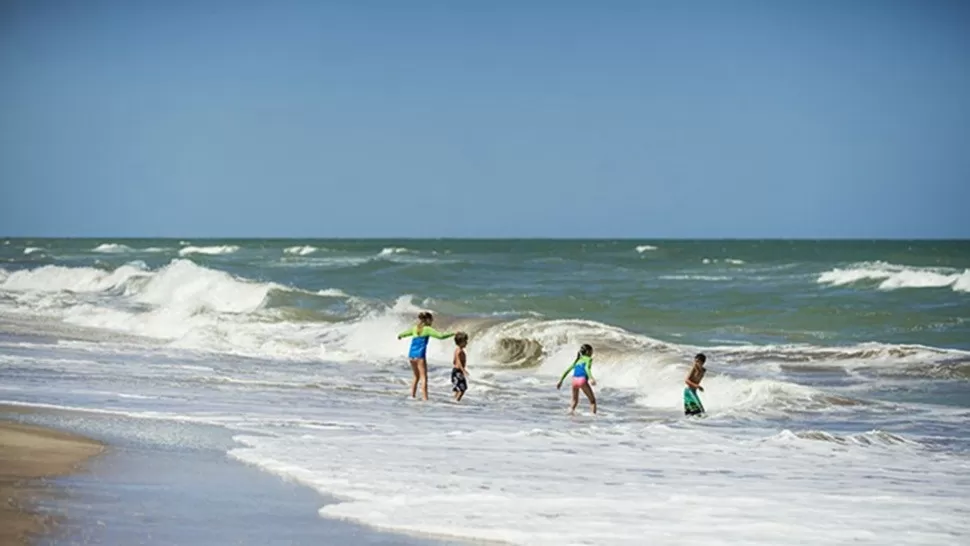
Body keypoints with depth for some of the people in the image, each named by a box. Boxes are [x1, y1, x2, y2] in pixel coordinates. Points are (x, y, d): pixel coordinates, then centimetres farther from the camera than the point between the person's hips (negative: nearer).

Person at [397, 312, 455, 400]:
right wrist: (452, 334, 3)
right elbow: (440, 336, -10)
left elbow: (403, 334, 26)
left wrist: (400, 336, 50)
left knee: (417, 377, 21)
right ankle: (425, 398, -14)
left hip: (411, 356, 6)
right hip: (420, 356, -6)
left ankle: (413, 396, 19)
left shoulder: (415, 329, 13)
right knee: (424, 378, -6)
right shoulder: (427, 329, -3)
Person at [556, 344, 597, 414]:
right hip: (582, 380, -5)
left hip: (575, 380, 5)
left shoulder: (577, 360, 26)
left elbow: (567, 370, 21)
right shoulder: (589, 359, 9)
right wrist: (591, 378, -26)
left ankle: (570, 412, 4)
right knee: (592, 400, 5)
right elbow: (587, 368, -12)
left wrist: (560, 381, 23)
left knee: (575, 401, 24)